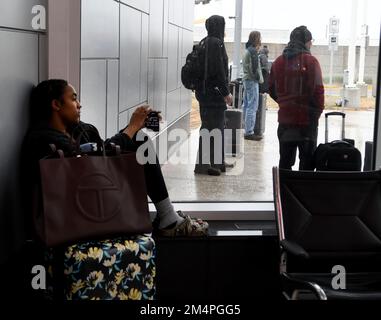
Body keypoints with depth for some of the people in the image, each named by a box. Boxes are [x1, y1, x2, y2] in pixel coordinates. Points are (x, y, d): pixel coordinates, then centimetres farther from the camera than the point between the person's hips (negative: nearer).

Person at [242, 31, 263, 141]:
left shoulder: (248, 50, 16)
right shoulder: (253, 51, -14)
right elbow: (254, 67, -18)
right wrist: (257, 77, -7)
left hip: (246, 79, 11)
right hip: (252, 80, -11)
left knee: (247, 105, 13)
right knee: (252, 107, -10)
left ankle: (247, 130, 19)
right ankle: (249, 132, -10)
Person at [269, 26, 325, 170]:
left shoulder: (279, 62, 6)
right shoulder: (310, 61, -10)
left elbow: (272, 89, 9)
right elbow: (318, 90, -14)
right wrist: (318, 110, -3)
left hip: (285, 117, 5)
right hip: (307, 117, -5)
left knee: (285, 160, 12)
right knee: (307, 159, 4)